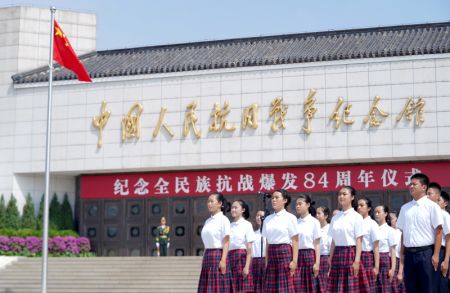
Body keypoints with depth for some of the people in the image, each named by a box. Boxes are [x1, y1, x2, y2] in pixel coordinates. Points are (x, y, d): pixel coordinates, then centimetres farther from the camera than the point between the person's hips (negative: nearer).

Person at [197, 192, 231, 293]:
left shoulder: (223, 219, -4)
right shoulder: (208, 221, 16)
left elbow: (226, 242, -10)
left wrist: (223, 260, -18)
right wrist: (204, 259, 14)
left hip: (218, 255, -7)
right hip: (207, 256, 7)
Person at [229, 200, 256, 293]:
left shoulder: (247, 225, 1)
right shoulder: (230, 226, 15)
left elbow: (249, 248, -5)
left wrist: (247, 266, -13)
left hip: (242, 257, -5)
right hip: (230, 258, 5)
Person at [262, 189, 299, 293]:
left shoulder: (290, 218, -1)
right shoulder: (268, 219, 12)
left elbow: (295, 241, -4)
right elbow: (267, 242, 13)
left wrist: (294, 261, -11)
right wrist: (266, 261, 8)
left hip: (284, 253, -5)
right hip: (271, 253, 5)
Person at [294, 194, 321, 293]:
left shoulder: (314, 222, 0)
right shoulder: (296, 222, 10)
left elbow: (317, 244, -3)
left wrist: (317, 263, -10)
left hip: (309, 255, -3)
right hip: (296, 255, 3)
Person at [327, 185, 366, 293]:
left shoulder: (356, 217, -2)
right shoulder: (335, 218, 12)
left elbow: (359, 241, -7)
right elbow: (333, 241, 13)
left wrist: (357, 261, -15)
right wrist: (330, 260, 9)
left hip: (350, 253, -5)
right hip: (337, 254, 5)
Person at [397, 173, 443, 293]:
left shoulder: (432, 206, -4)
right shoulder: (405, 208, 12)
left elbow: (439, 231, -7)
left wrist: (436, 255, -12)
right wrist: (402, 253, 10)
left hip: (426, 252, -5)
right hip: (409, 253, 5)